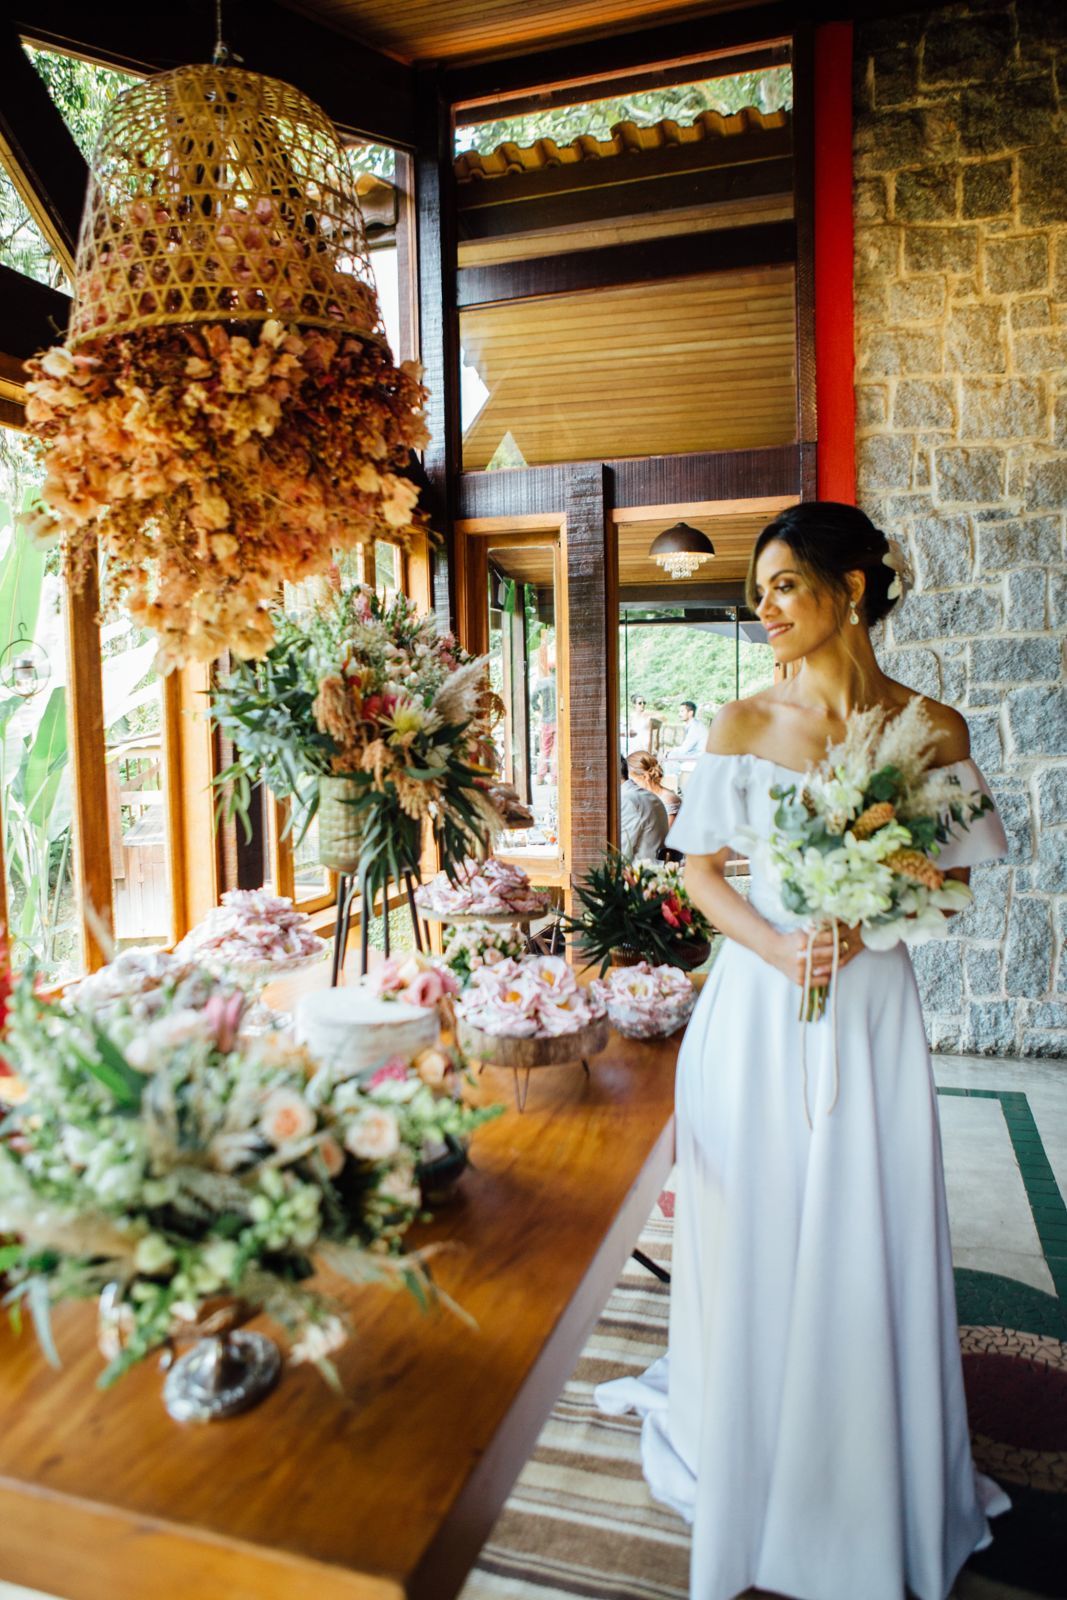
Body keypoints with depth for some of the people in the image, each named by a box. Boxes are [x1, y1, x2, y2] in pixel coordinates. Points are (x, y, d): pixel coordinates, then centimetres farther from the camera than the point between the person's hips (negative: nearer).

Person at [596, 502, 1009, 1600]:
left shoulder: (933, 728, -1)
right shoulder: (744, 722, 0)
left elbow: (956, 875, 4)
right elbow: (701, 868, 0)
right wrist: (779, 947, -16)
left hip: (870, 1008, 0)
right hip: (757, 1007, 0)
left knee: (866, 1243, 10)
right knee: (757, 1233, 11)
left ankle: (872, 1492, 36)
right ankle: (751, 1462, 37)